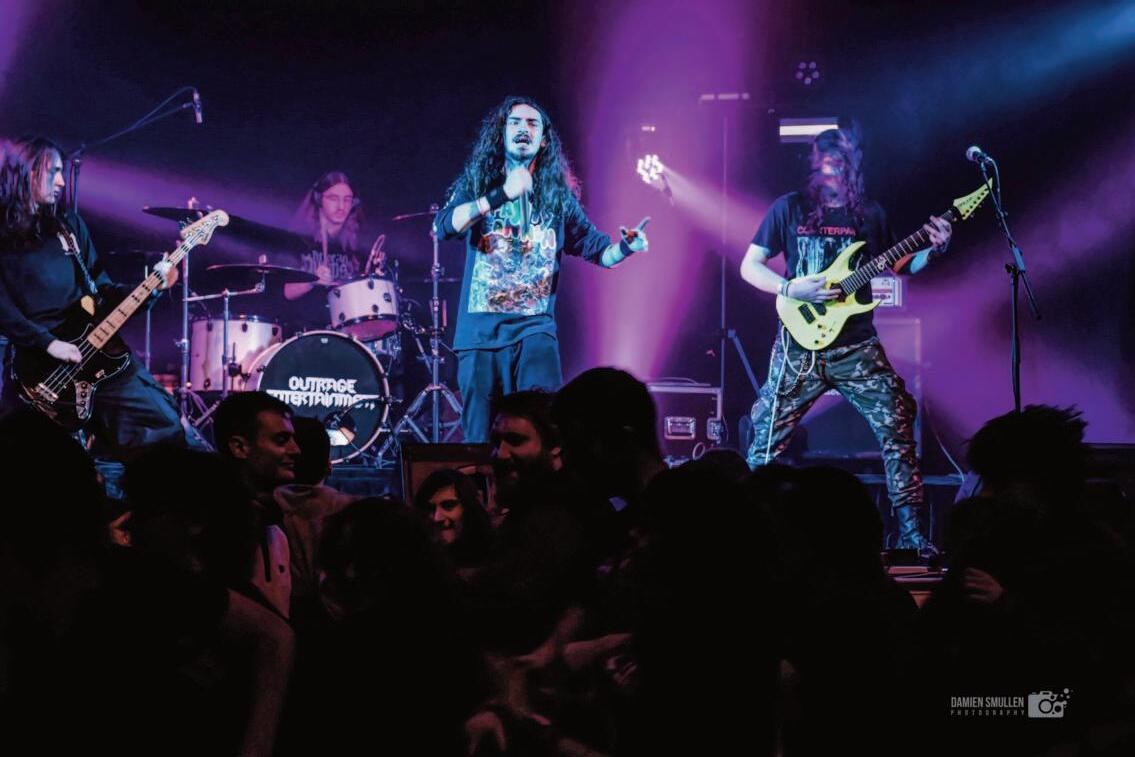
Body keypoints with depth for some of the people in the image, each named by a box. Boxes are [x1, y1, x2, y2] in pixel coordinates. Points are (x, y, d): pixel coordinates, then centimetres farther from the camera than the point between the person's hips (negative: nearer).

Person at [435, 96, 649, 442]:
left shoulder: (559, 195, 9)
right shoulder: (476, 183, 5)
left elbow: (597, 249, 12)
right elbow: (444, 225, -13)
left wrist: (624, 248, -11)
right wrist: (501, 196, -24)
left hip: (535, 327, 0)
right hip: (481, 329, 0)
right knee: (480, 437, 3)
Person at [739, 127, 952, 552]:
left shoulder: (870, 214, 8)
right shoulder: (790, 208, 1)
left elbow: (898, 266, 18)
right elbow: (750, 266, 2)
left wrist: (932, 251, -1)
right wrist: (791, 289, -15)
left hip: (856, 346, 2)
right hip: (800, 347, -1)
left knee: (897, 429, -9)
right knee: (767, 439, -1)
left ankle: (912, 532, -3)